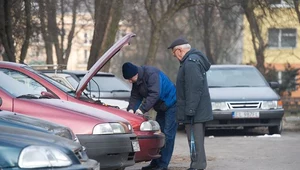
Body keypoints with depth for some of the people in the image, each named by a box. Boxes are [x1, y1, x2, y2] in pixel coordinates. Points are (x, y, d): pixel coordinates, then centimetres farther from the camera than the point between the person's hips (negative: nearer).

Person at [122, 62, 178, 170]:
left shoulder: (151, 74, -26)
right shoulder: (136, 80, 3)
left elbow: (154, 94, -32)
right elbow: (135, 96, 3)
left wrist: (142, 109, -33)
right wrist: (131, 109, -17)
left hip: (171, 104, -10)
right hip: (161, 107, 10)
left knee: (167, 135, -11)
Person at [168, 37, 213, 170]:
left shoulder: (191, 62, -17)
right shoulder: (194, 59, 18)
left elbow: (194, 88, -24)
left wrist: (190, 109, -24)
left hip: (195, 112, -11)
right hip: (200, 111, 11)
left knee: (195, 139, -10)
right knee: (197, 140, 15)